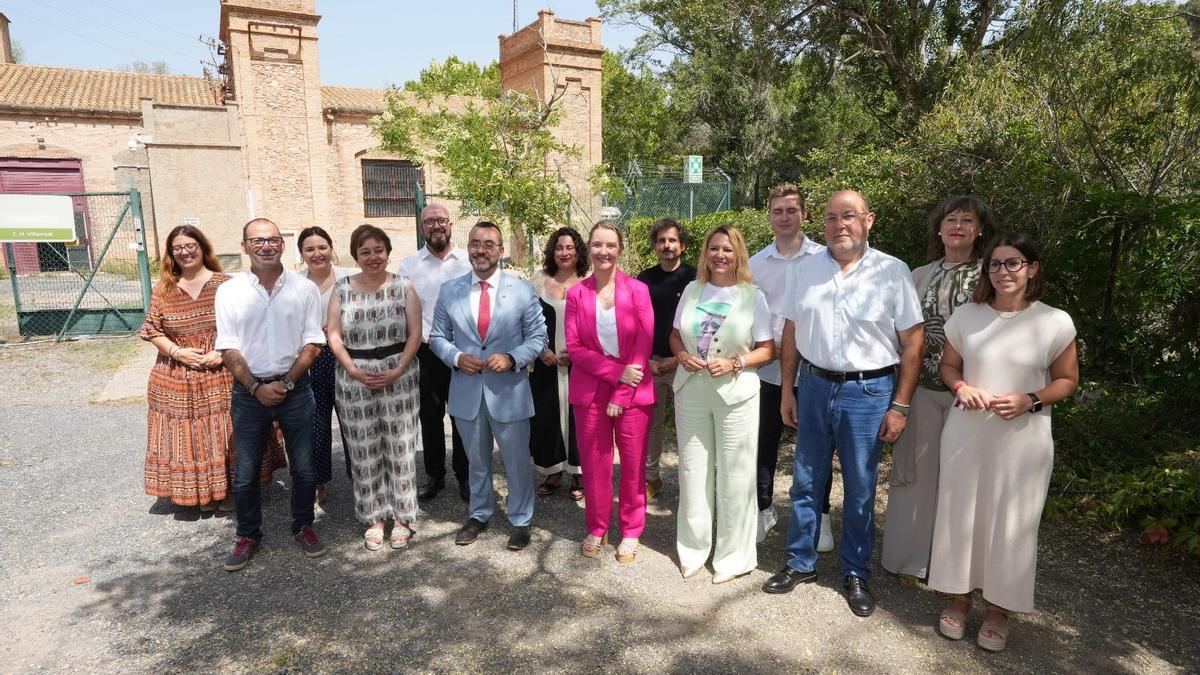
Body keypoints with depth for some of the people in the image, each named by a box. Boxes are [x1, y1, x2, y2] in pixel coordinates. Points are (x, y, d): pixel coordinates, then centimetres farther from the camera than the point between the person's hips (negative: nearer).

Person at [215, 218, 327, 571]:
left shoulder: (305, 288, -2)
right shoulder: (229, 291, 0)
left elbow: (313, 344, -3)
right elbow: (228, 349, -2)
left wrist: (286, 383, -11)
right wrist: (257, 388, -11)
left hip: (295, 388, 0)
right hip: (249, 391, 1)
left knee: (303, 467, 9)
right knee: (245, 472, 10)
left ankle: (303, 526, 29)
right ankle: (248, 535, 28)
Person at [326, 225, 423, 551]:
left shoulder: (403, 287, 0)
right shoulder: (342, 289, 3)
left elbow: (415, 333, -4)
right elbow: (333, 334, 1)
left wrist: (397, 370, -14)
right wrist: (354, 370, -11)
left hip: (399, 375, -1)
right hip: (355, 380, 1)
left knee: (400, 448, 5)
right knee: (365, 451, 8)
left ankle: (402, 517, 19)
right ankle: (374, 518, 23)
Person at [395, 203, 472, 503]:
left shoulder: (469, 261, 2)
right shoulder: (408, 266, 4)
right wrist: (420, 339, -9)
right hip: (425, 352, 1)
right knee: (430, 416, 11)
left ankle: (464, 476, 23)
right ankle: (434, 476, 27)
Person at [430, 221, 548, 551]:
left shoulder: (523, 290, -4)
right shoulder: (449, 290, 1)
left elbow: (538, 337, -2)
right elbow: (437, 336, 6)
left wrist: (512, 358, -19)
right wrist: (456, 357, -12)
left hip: (509, 391, -2)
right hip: (466, 391, 2)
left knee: (517, 461, 10)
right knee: (476, 460, 20)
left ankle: (520, 520, 30)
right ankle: (479, 515, 40)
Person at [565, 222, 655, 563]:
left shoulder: (638, 290, -3)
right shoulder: (576, 293, 1)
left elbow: (643, 347, -6)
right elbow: (574, 347, -4)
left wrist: (621, 395, -11)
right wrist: (616, 371, -15)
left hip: (633, 392, -1)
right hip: (590, 391, 1)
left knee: (633, 464, 8)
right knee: (594, 463, 9)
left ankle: (630, 532, 25)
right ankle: (596, 529, 28)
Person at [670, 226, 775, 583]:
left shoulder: (753, 296, -3)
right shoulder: (691, 291, 6)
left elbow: (768, 350, -3)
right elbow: (675, 335, 14)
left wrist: (734, 363, -18)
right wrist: (682, 355, -7)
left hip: (735, 394, -3)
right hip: (691, 391, 3)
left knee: (734, 474, 4)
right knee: (692, 470, 11)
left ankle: (733, 555, 21)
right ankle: (693, 547, 27)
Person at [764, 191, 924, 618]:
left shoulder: (893, 272, -5)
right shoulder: (807, 271, 5)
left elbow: (912, 343, -5)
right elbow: (791, 333, 9)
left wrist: (899, 406, -8)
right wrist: (787, 390, 6)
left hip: (869, 392, -3)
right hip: (814, 386, 3)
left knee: (860, 490, 9)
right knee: (806, 482, 12)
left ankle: (856, 574, 28)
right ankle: (801, 563, 29)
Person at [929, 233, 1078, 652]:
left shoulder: (1055, 322, -6)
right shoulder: (966, 316, 0)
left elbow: (1067, 380, 2)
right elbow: (948, 365, 10)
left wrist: (1031, 401, -16)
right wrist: (961, 387, -11)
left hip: (1022, 439, -2)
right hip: (966, 432, 2)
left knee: (1011, 522, 8)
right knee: (959, 514, 10)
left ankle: (999, 608, 27)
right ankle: (959, 597, 29)